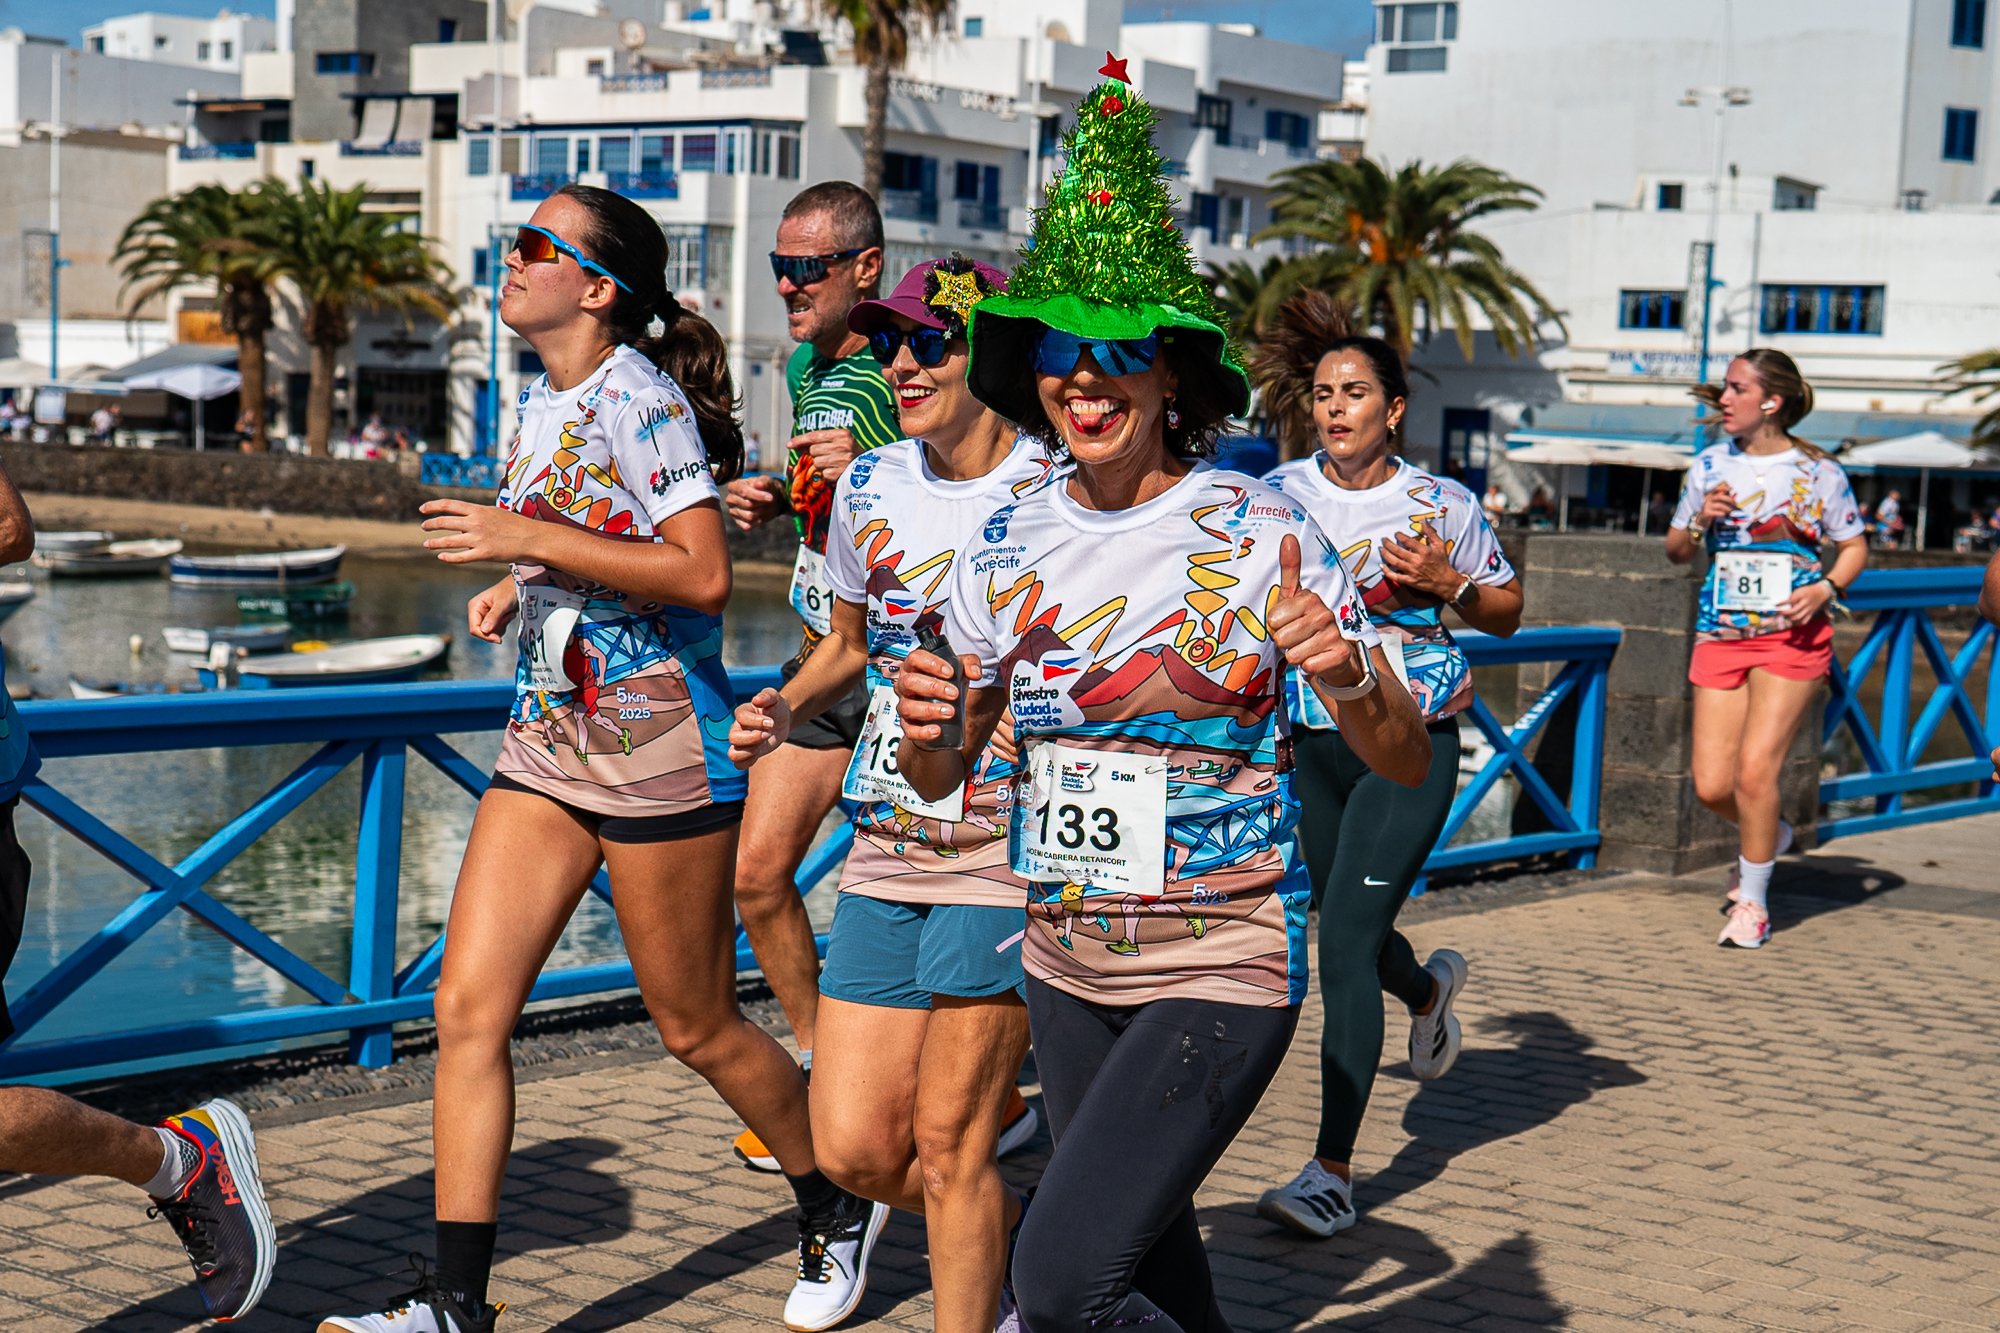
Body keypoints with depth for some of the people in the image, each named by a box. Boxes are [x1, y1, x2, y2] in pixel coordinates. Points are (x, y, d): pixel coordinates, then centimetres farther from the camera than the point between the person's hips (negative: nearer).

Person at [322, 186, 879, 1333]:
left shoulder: (637, 396, -14)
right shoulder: (539, 404, 12)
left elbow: (703, 575, -23)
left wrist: (528, 540, -22)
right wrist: (515, 588, 9)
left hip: (660, 745, -8)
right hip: (549, 740, 8)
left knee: (697, 1029, 5)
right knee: (467, 1006, -2)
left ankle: (838, 1207, 30)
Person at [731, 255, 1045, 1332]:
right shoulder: (870, 486, 8)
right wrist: (781, 710, 3)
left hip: (1008, 845, -6)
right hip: (886, 849, 6)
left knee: (948, 1142, -3)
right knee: (852, 1146, 5)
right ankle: (1027, 1245, 32)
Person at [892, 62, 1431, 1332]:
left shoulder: (1260, 532, -11)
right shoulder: (1009, 544, 2)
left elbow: (1409, 762, -7)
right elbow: (942, 778, 11)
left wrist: (1346, 671, -29)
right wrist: (929, 725, -13)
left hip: (1220, 967, -5)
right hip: (1067, 963, 6)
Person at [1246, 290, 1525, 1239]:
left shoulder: (1443, 505, -5)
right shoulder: (1282, 495, 0)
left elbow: (1506, 613, 6)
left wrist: (1445, 583, -12)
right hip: (1316, 741, 4)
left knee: (1344, 942, -14)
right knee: (1351, 935, 19)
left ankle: (1332, 1170, -11)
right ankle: (1428, 989, 57)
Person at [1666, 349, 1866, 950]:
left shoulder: (1818, 471, -1)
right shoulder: (1710, 465, 9)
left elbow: (1854, 546, 8)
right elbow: (1675, 550, 16)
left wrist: (1826, 588, -11)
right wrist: (1700, 521, -5)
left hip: (1792, 636, -4)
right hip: (1721, 635, 4)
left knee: (1754, 769, -12)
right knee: (1712, 785, -1)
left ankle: (1752, 901, 8)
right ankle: (1767, 835, 34)